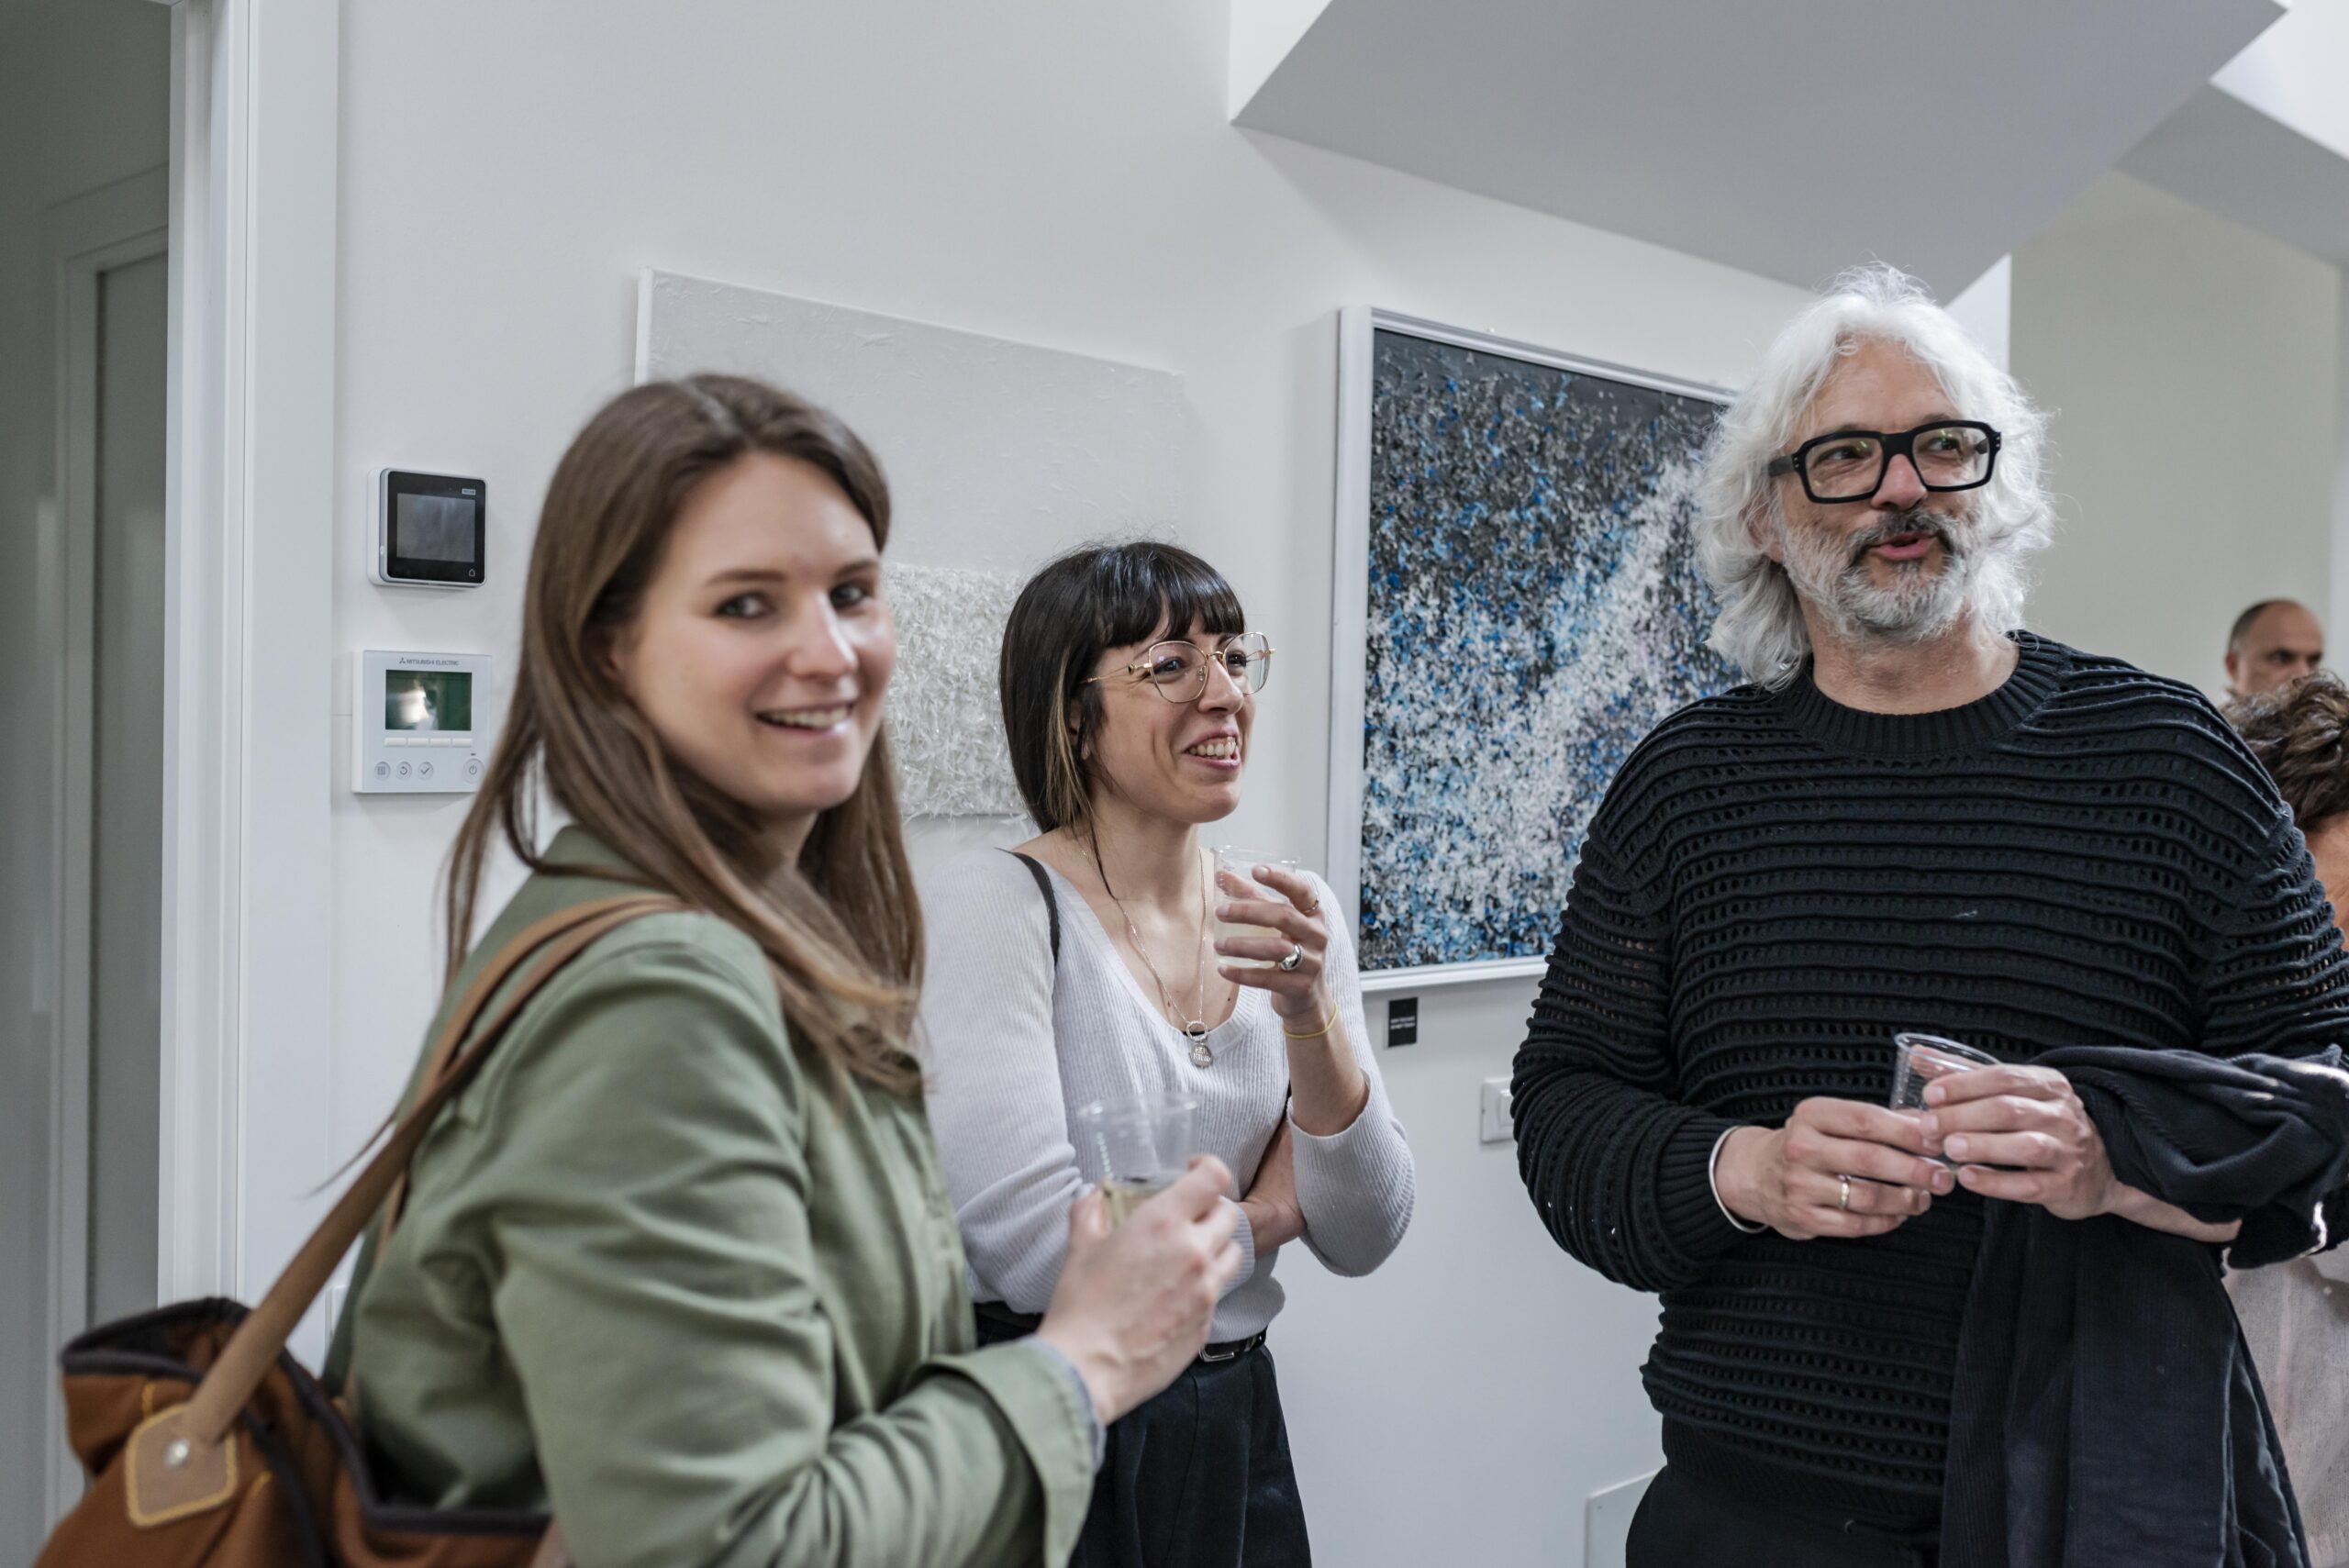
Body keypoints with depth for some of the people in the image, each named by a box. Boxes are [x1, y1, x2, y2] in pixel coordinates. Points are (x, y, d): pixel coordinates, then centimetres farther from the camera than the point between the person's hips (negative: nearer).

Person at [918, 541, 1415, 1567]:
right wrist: (1265, 1211, -9)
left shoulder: (1292, 915, 1)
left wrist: (1309, 1014, -19)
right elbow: (1031, 1246, -24)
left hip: (1238, 1429, 6)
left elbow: (1363, 1241, -3)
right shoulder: (990, 904, -16)